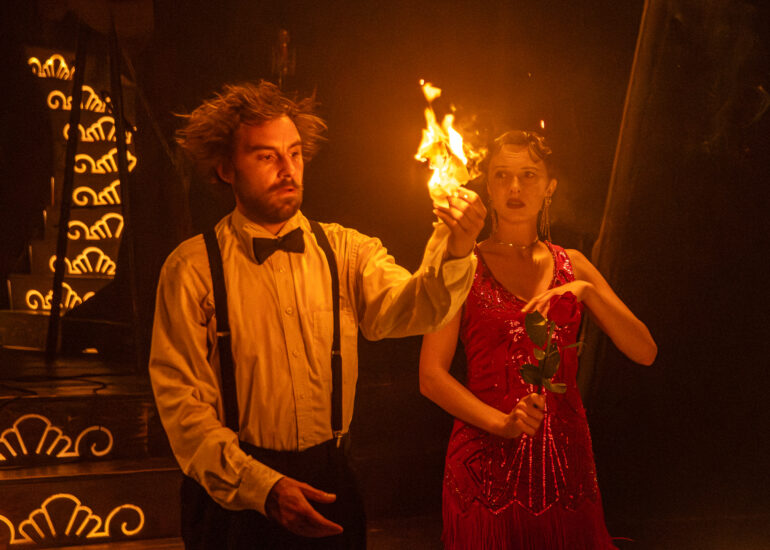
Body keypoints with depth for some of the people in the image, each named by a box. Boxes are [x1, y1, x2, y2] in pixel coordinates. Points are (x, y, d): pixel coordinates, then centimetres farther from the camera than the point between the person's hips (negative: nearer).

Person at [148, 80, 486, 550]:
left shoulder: (345, 251, 2)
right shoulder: (191, 269, -8)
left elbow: (408, 309, -16)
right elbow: (182, 401, -11)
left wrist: (454, 252, -35)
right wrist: (262, 486, -21)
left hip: (331, 490, 3)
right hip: (235, 497, -3)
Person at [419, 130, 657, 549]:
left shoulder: (570, 265, 9)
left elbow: (645, 352, 2)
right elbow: (431, 376, -6)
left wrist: (587, 290, -12)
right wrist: (502, 422, -19)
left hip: (565, 461, 3)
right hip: (487, 464, -3)